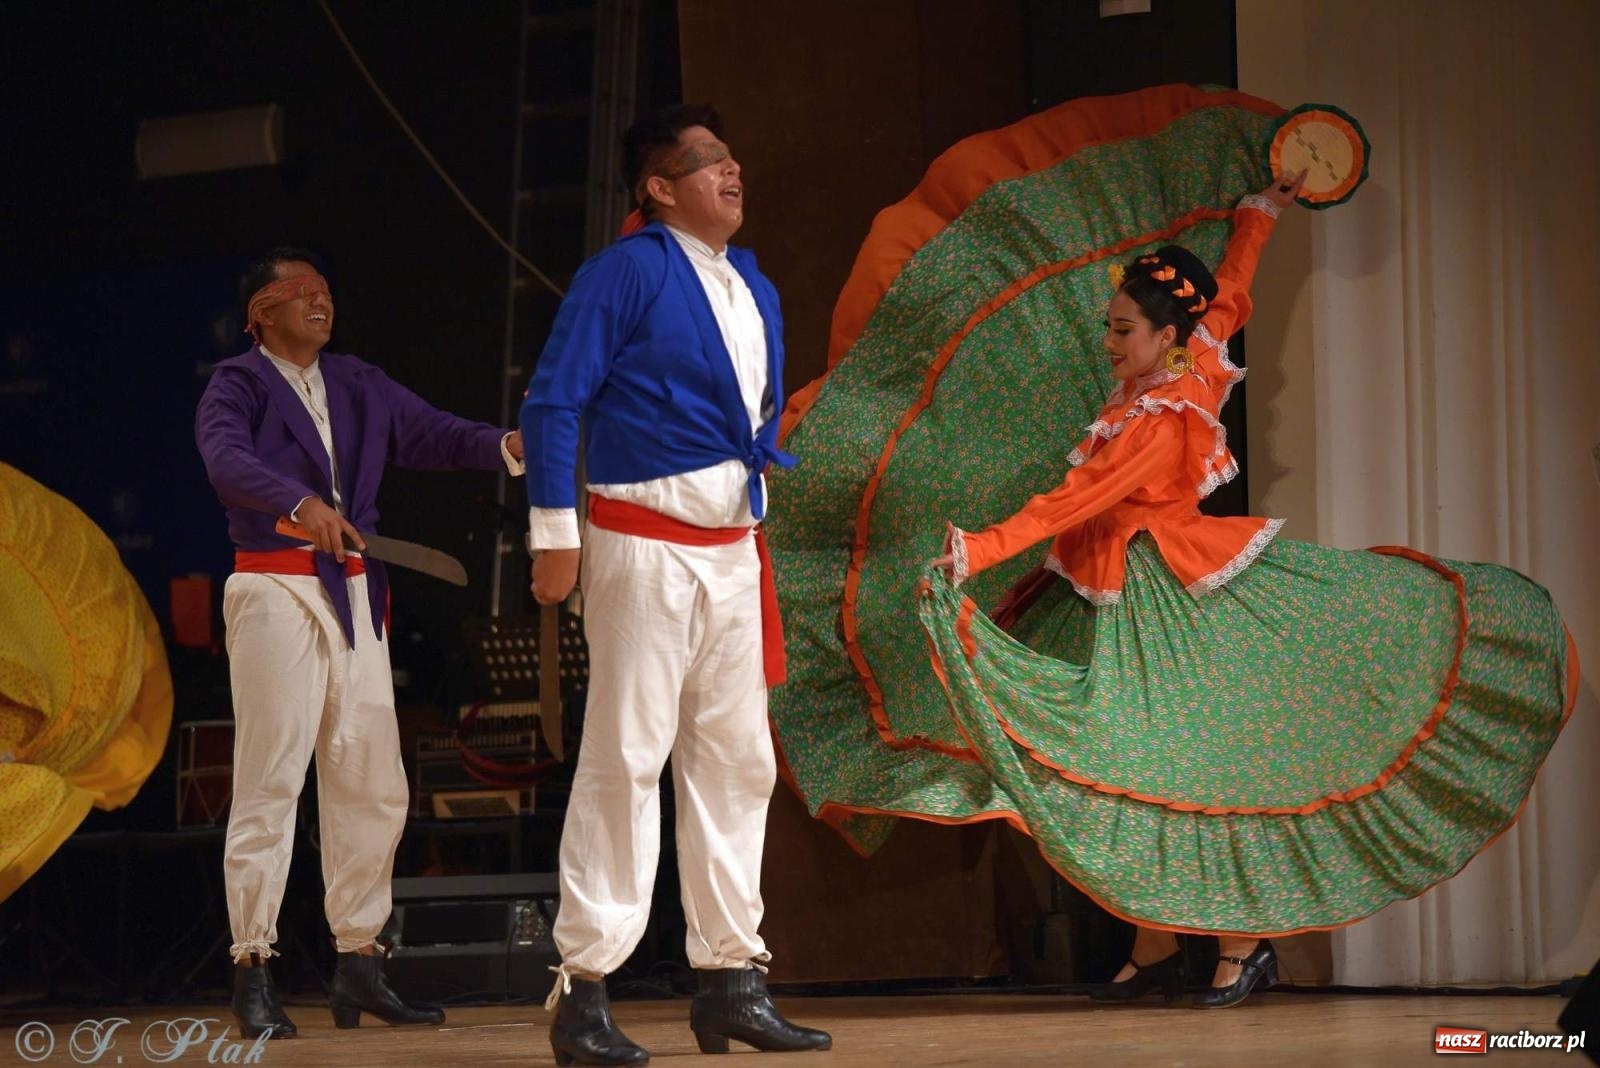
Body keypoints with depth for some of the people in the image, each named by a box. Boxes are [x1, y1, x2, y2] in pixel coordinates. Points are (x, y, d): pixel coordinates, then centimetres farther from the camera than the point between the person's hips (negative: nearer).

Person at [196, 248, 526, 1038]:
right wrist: (300, 503, -38)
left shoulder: (360, 386, 16)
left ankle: (358, 965, 14)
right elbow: (228, 459, -20)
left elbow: (429, 434, 6)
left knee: (373, 784, 6)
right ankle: (252, 970, -2)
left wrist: (503, 447, -14)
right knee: (270, 779, -7)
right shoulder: (237, 385, -1)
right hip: (275, 588, -6)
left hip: (353, 594, 6)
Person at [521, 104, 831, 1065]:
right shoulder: (627, 273, -7)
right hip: (645, 543, -8)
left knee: (736, 761, 8)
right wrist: (555, 535, -14)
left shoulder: (754, 289, 16)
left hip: (734, 547, 8)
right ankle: (584, 988, -5)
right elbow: (553, 399, -10)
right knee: (627, 757, -9)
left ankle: (733, 979, 14)